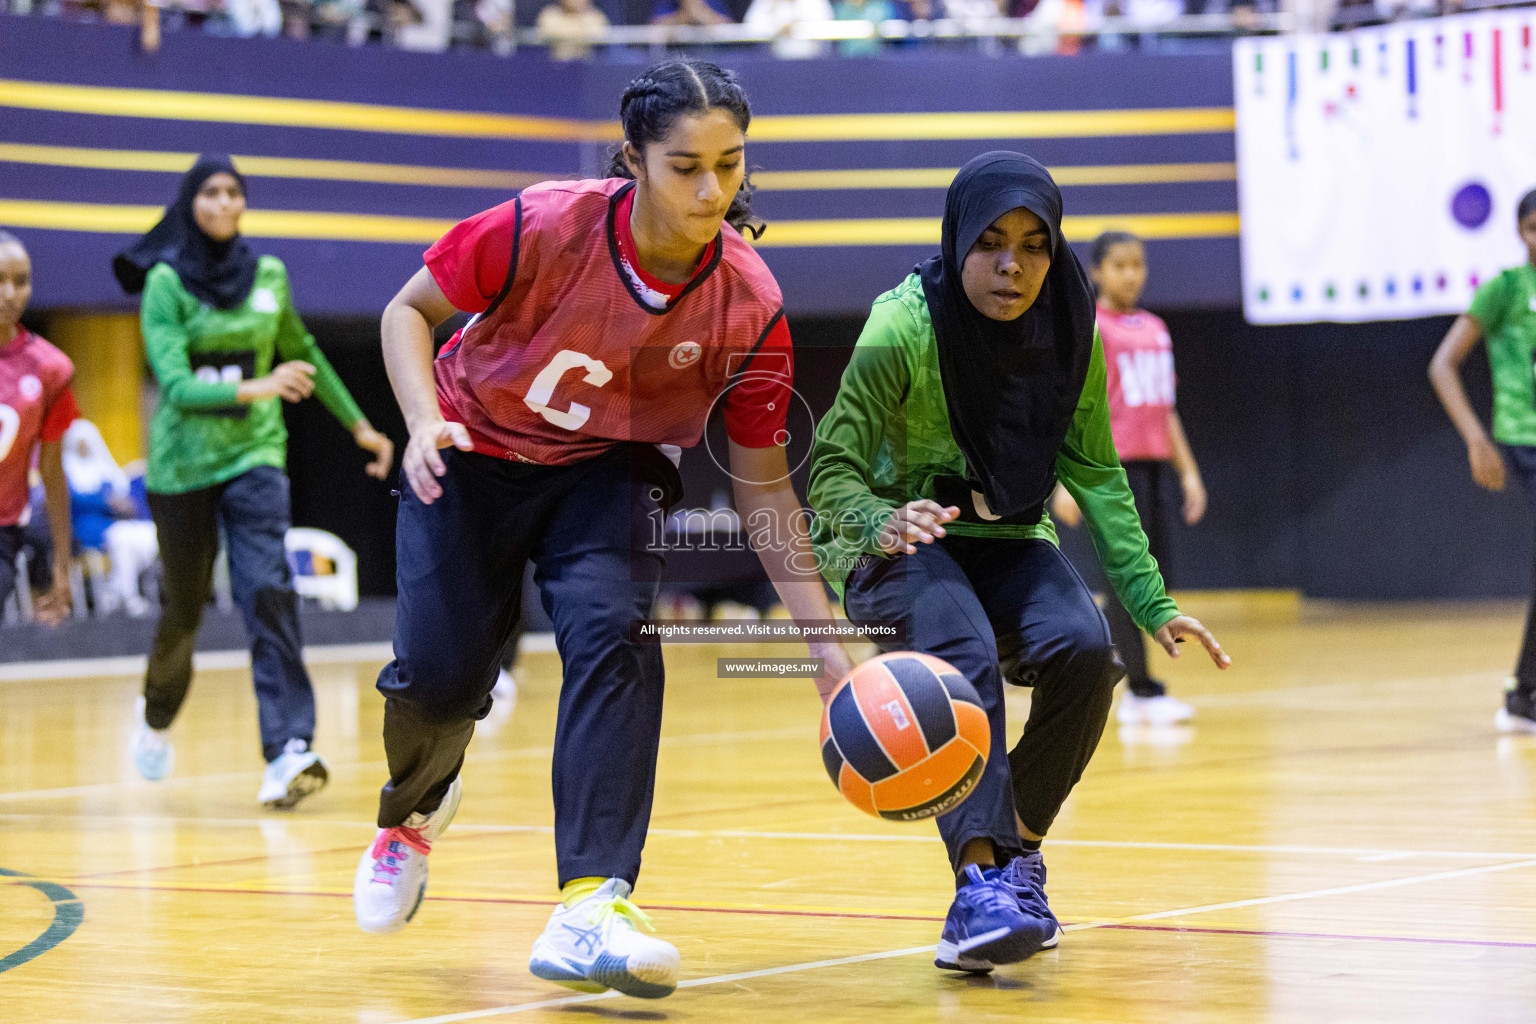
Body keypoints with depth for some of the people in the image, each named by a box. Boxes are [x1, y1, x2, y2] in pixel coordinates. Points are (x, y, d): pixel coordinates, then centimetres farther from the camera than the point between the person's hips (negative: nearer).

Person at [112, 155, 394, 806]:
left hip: (255, 454, 2)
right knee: (182, 608, 10)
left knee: (267, 589, -18)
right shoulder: (165, 283, -8)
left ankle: (290, 750, -25)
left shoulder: (268, 276, 4)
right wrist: (255, 389, -33)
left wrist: (358, 424, 25)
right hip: (183, 460, -1)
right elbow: (175, 385, -19)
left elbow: (304, 355, 21)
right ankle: (157, 719, 40)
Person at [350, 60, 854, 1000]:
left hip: (607, 469, 1)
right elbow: (410, 310, -11)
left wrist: (828, 641, -18)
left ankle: (591, 908, -31)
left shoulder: (749, 305, -21)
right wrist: (426, 421, -29)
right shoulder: (542, 229, -28)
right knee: (439, 674, -5)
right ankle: (412, 817, 34)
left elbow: (763, 486, -12)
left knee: (614, 630, -26)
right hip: (474, 459, -1)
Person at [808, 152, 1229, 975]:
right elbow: (831, 470, -22)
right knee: (963, 652, -35)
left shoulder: (1069, 333, -7)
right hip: (895, 545, -4)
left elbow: (1095, 473, 2)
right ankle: (981, 881, -41)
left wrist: (1151, 603, -5)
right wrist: (883, 524, -44)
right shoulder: (904, 328, -20)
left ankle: (1019, 848, -3)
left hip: (1007, 542, 4)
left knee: (1083, 646, -25)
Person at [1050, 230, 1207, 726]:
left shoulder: (1155, 330, 17)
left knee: (1153, 582, 5)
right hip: (1112, 465, -7)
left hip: (1153, 462, 7)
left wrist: (1188, 471, 17)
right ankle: (1143, 691, -5)